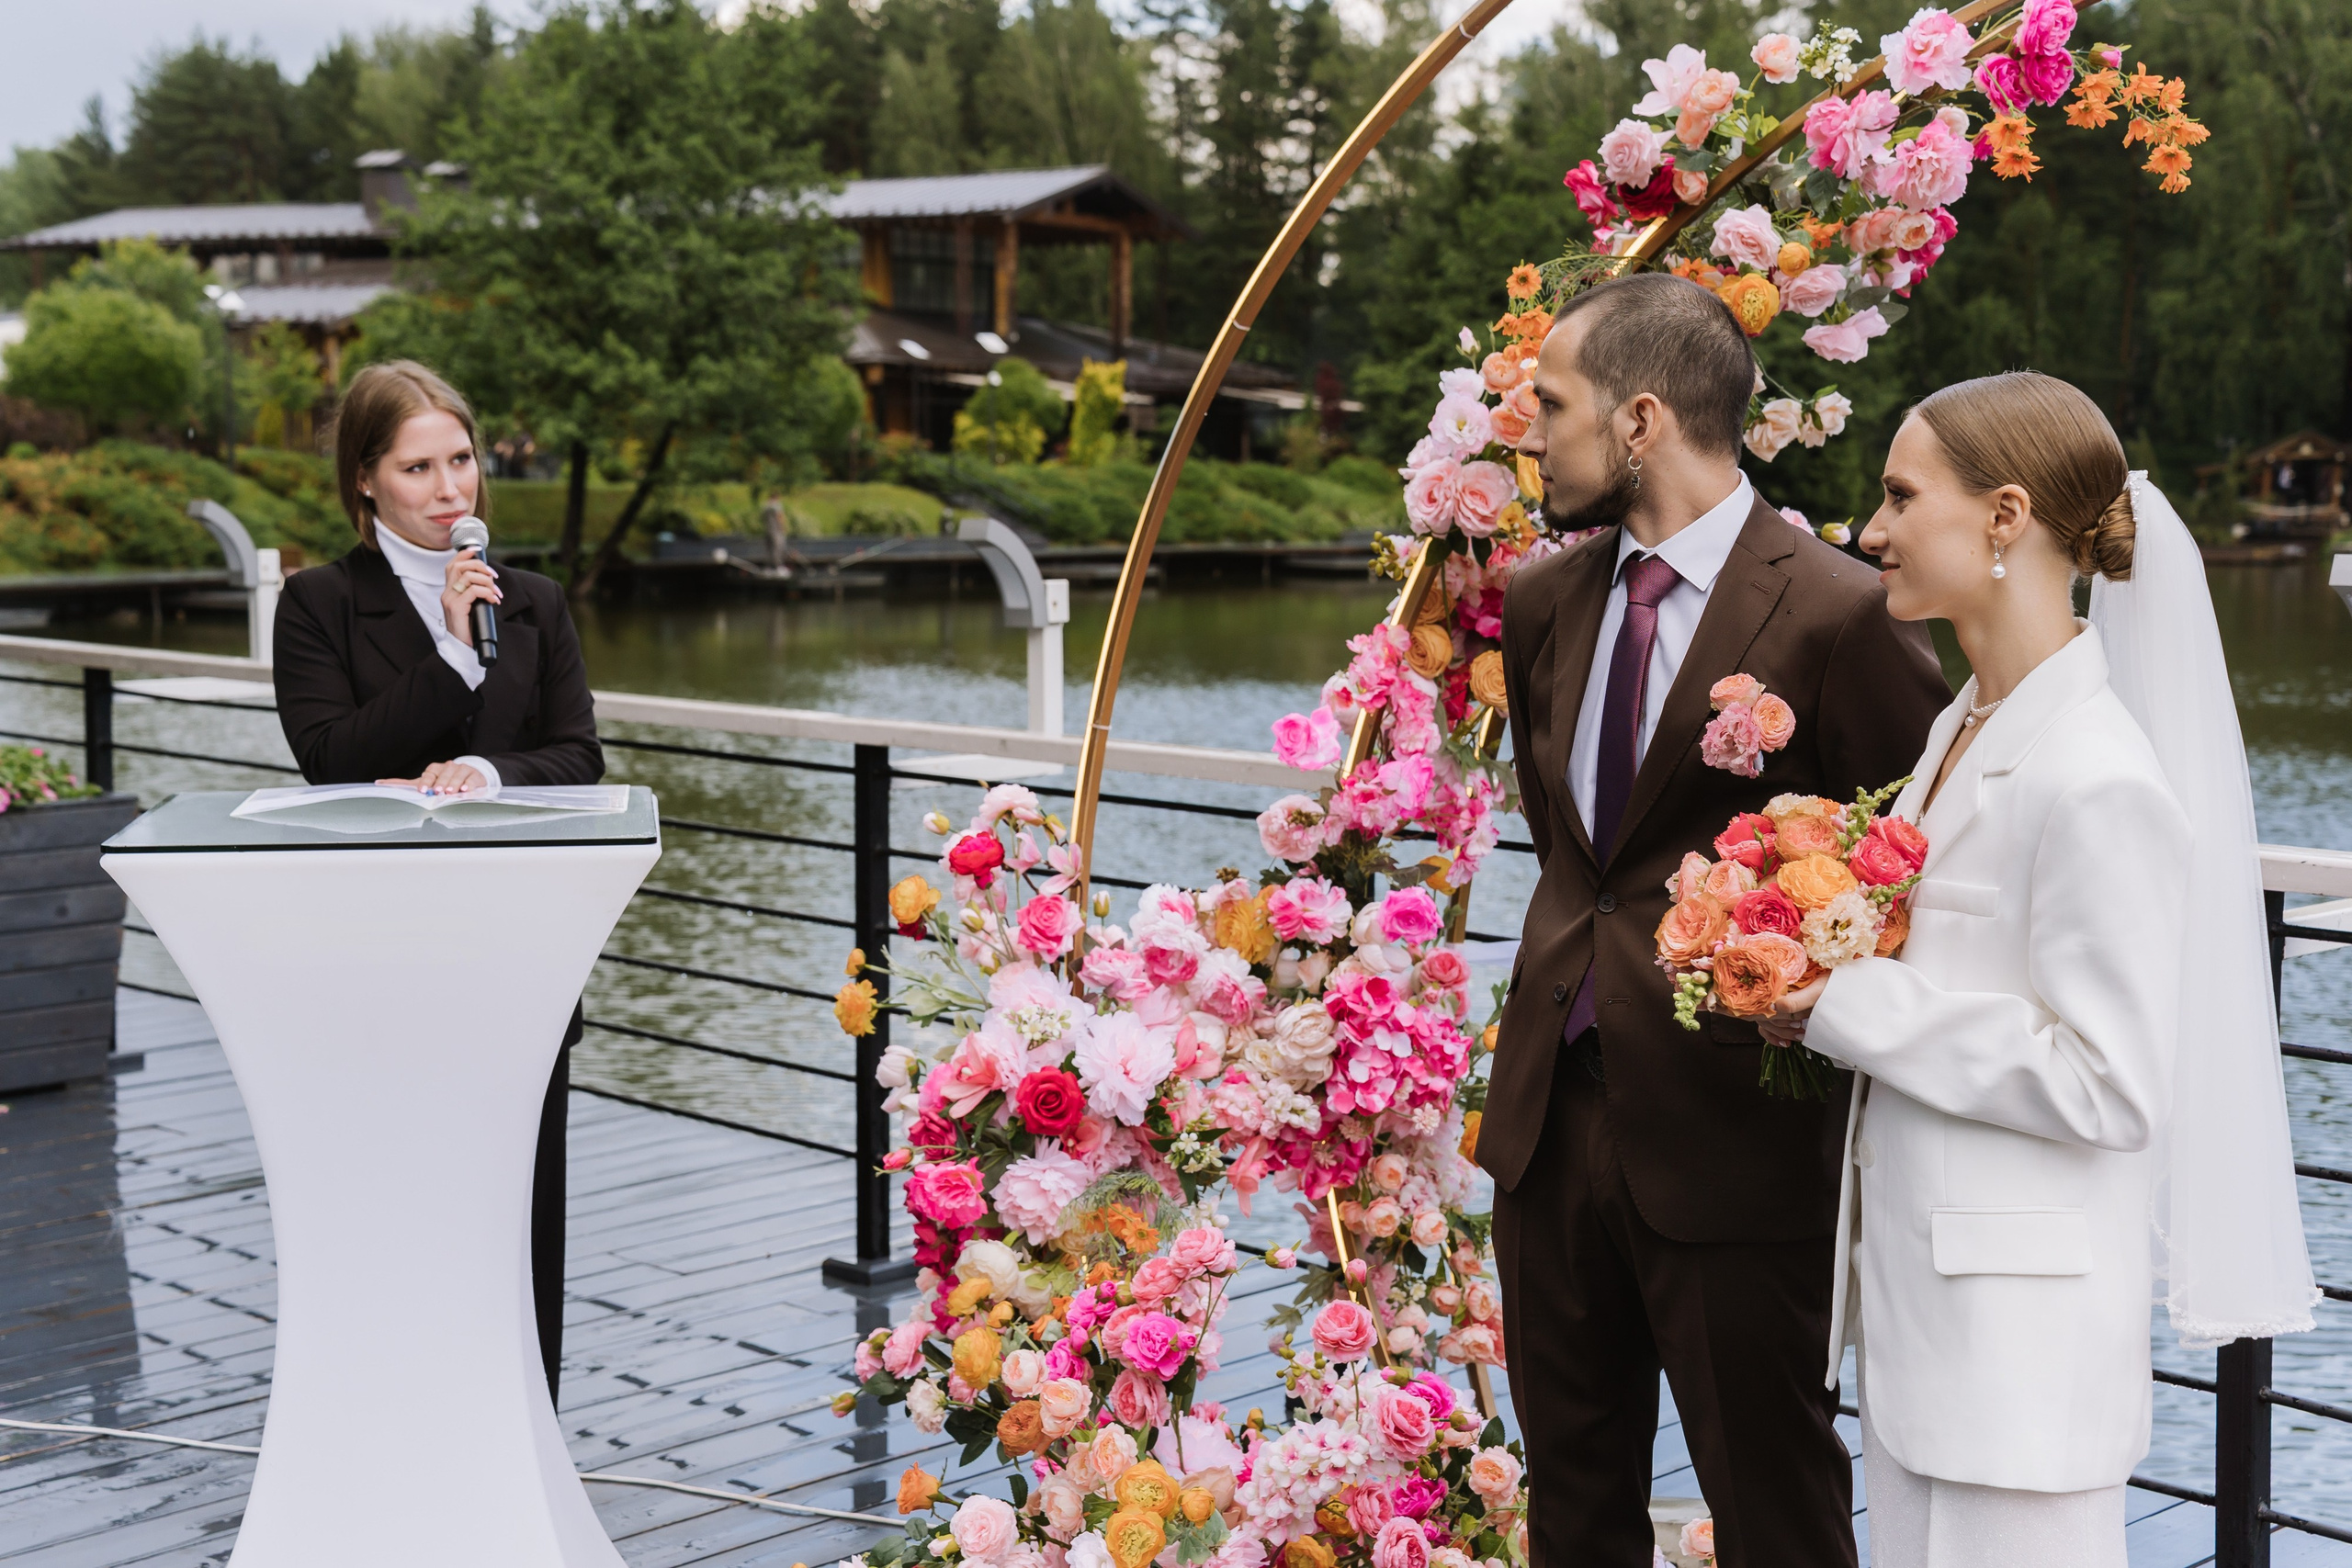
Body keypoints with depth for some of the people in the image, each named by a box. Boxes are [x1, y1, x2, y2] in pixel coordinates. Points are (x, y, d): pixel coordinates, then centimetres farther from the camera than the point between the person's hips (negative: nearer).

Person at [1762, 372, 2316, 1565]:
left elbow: (2105, 1087, -21)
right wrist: (1823, 967, 4)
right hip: (1914, 1288, 9)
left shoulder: (2099, 782, -20)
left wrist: (1853, 1008, -18)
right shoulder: (1964, 727, 9)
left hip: (2020, 1329, -9)